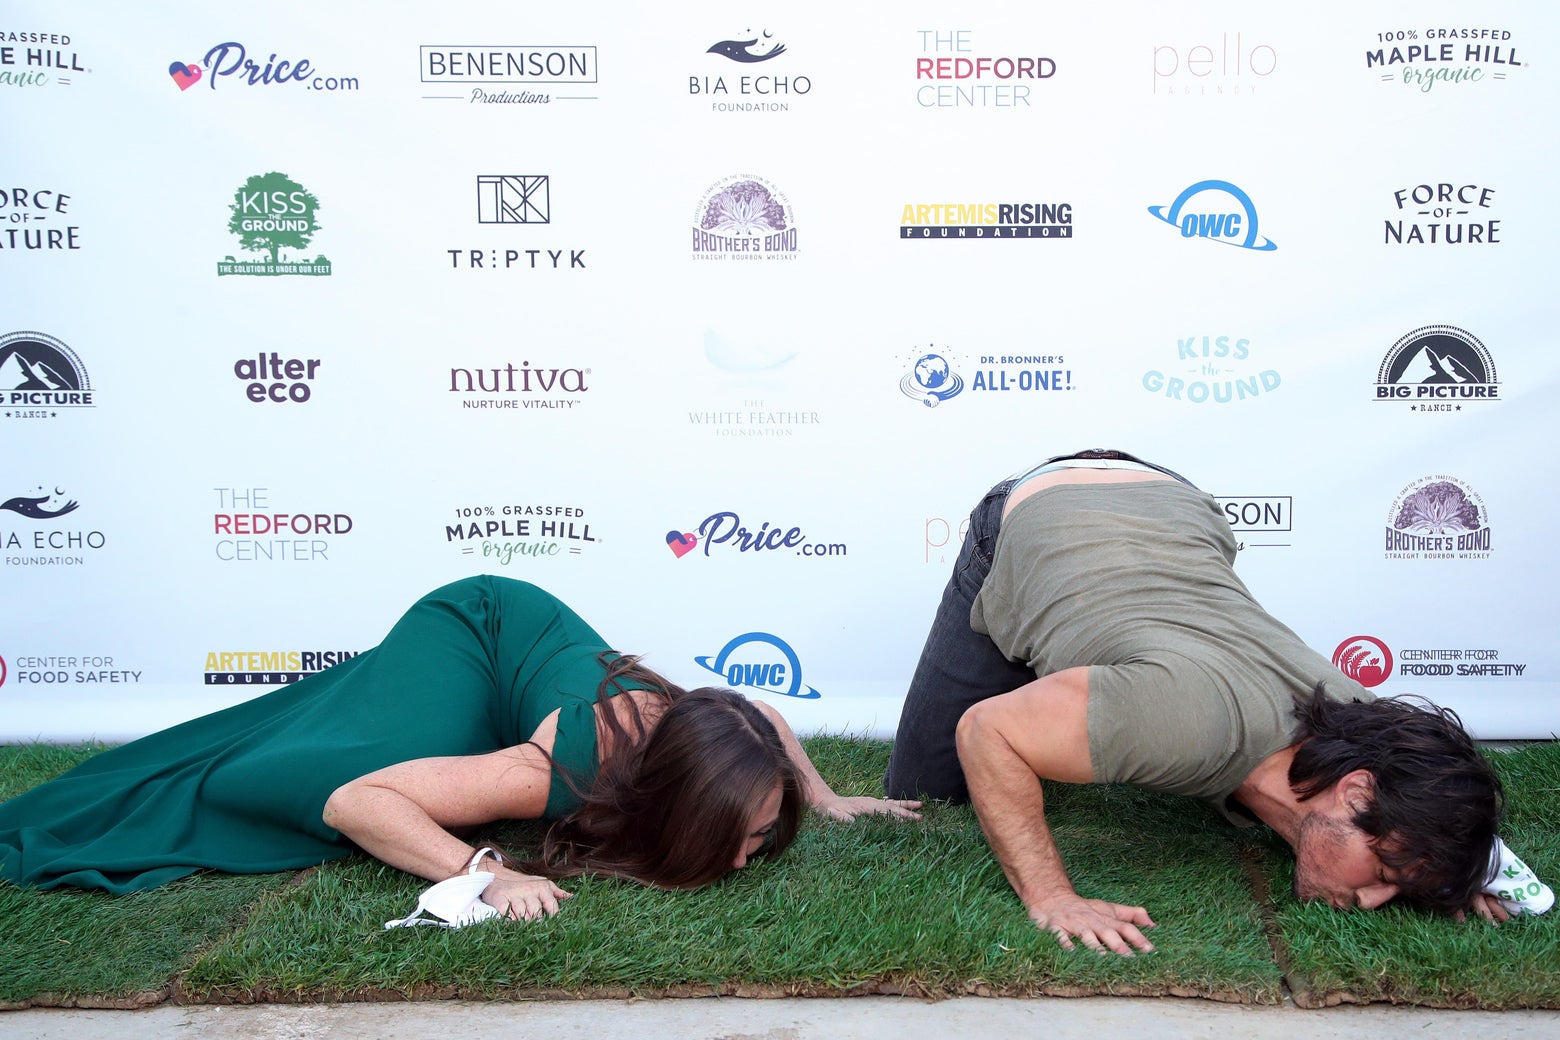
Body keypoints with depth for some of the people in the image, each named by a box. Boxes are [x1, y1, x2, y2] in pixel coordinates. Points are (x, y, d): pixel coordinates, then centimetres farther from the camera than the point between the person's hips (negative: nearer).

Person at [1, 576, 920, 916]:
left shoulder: (715, 740, -33)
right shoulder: (562, 770, -47)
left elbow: (767, 713, -6)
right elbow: (352, 797, -50)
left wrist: (825, 799, -10)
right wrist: (482, 871, -60)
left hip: (543, 628, 6)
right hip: (474, 626, -6)